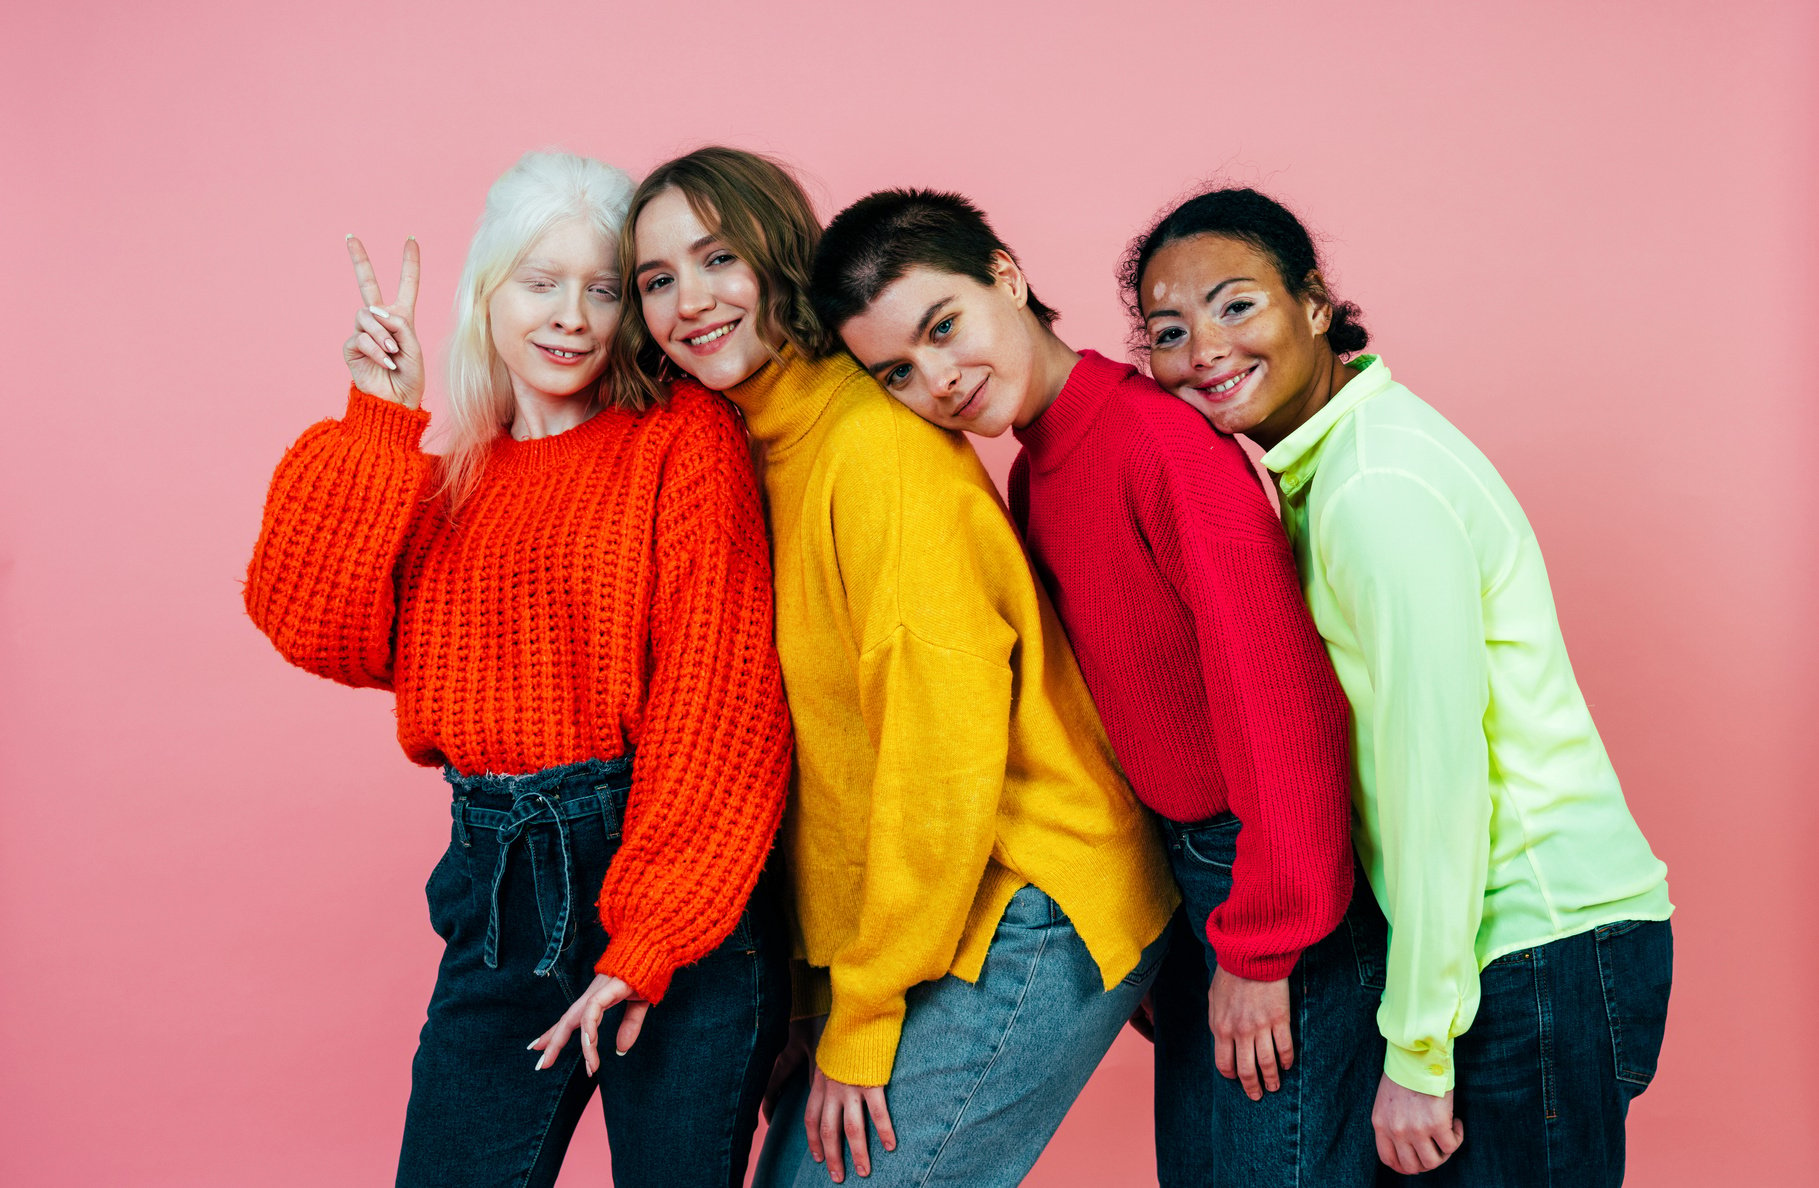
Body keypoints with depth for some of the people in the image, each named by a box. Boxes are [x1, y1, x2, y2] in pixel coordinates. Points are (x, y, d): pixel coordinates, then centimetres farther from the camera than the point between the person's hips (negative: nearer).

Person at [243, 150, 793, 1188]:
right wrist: (382, 423, -7)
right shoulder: (443, 466, 12)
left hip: (679, 906, -4)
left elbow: (719, 698, -11)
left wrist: (649, 942, -17)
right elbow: (317, 627, -3)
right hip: (498, 896, 4)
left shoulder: (684, 438, -4)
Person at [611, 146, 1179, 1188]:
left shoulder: (880, 444, -18)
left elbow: (945, 750, -20)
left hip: (1027, 920, -8)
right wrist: (834, 995, 8)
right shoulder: (756, 447, 10)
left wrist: (865, 1020, -14)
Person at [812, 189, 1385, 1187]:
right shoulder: (1035, 474, 7)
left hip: (1285, 879, -9)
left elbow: (1274, 688, -24)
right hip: (1187, 868, 9)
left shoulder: (1160, 438, -22)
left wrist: (1262, 948, -19)